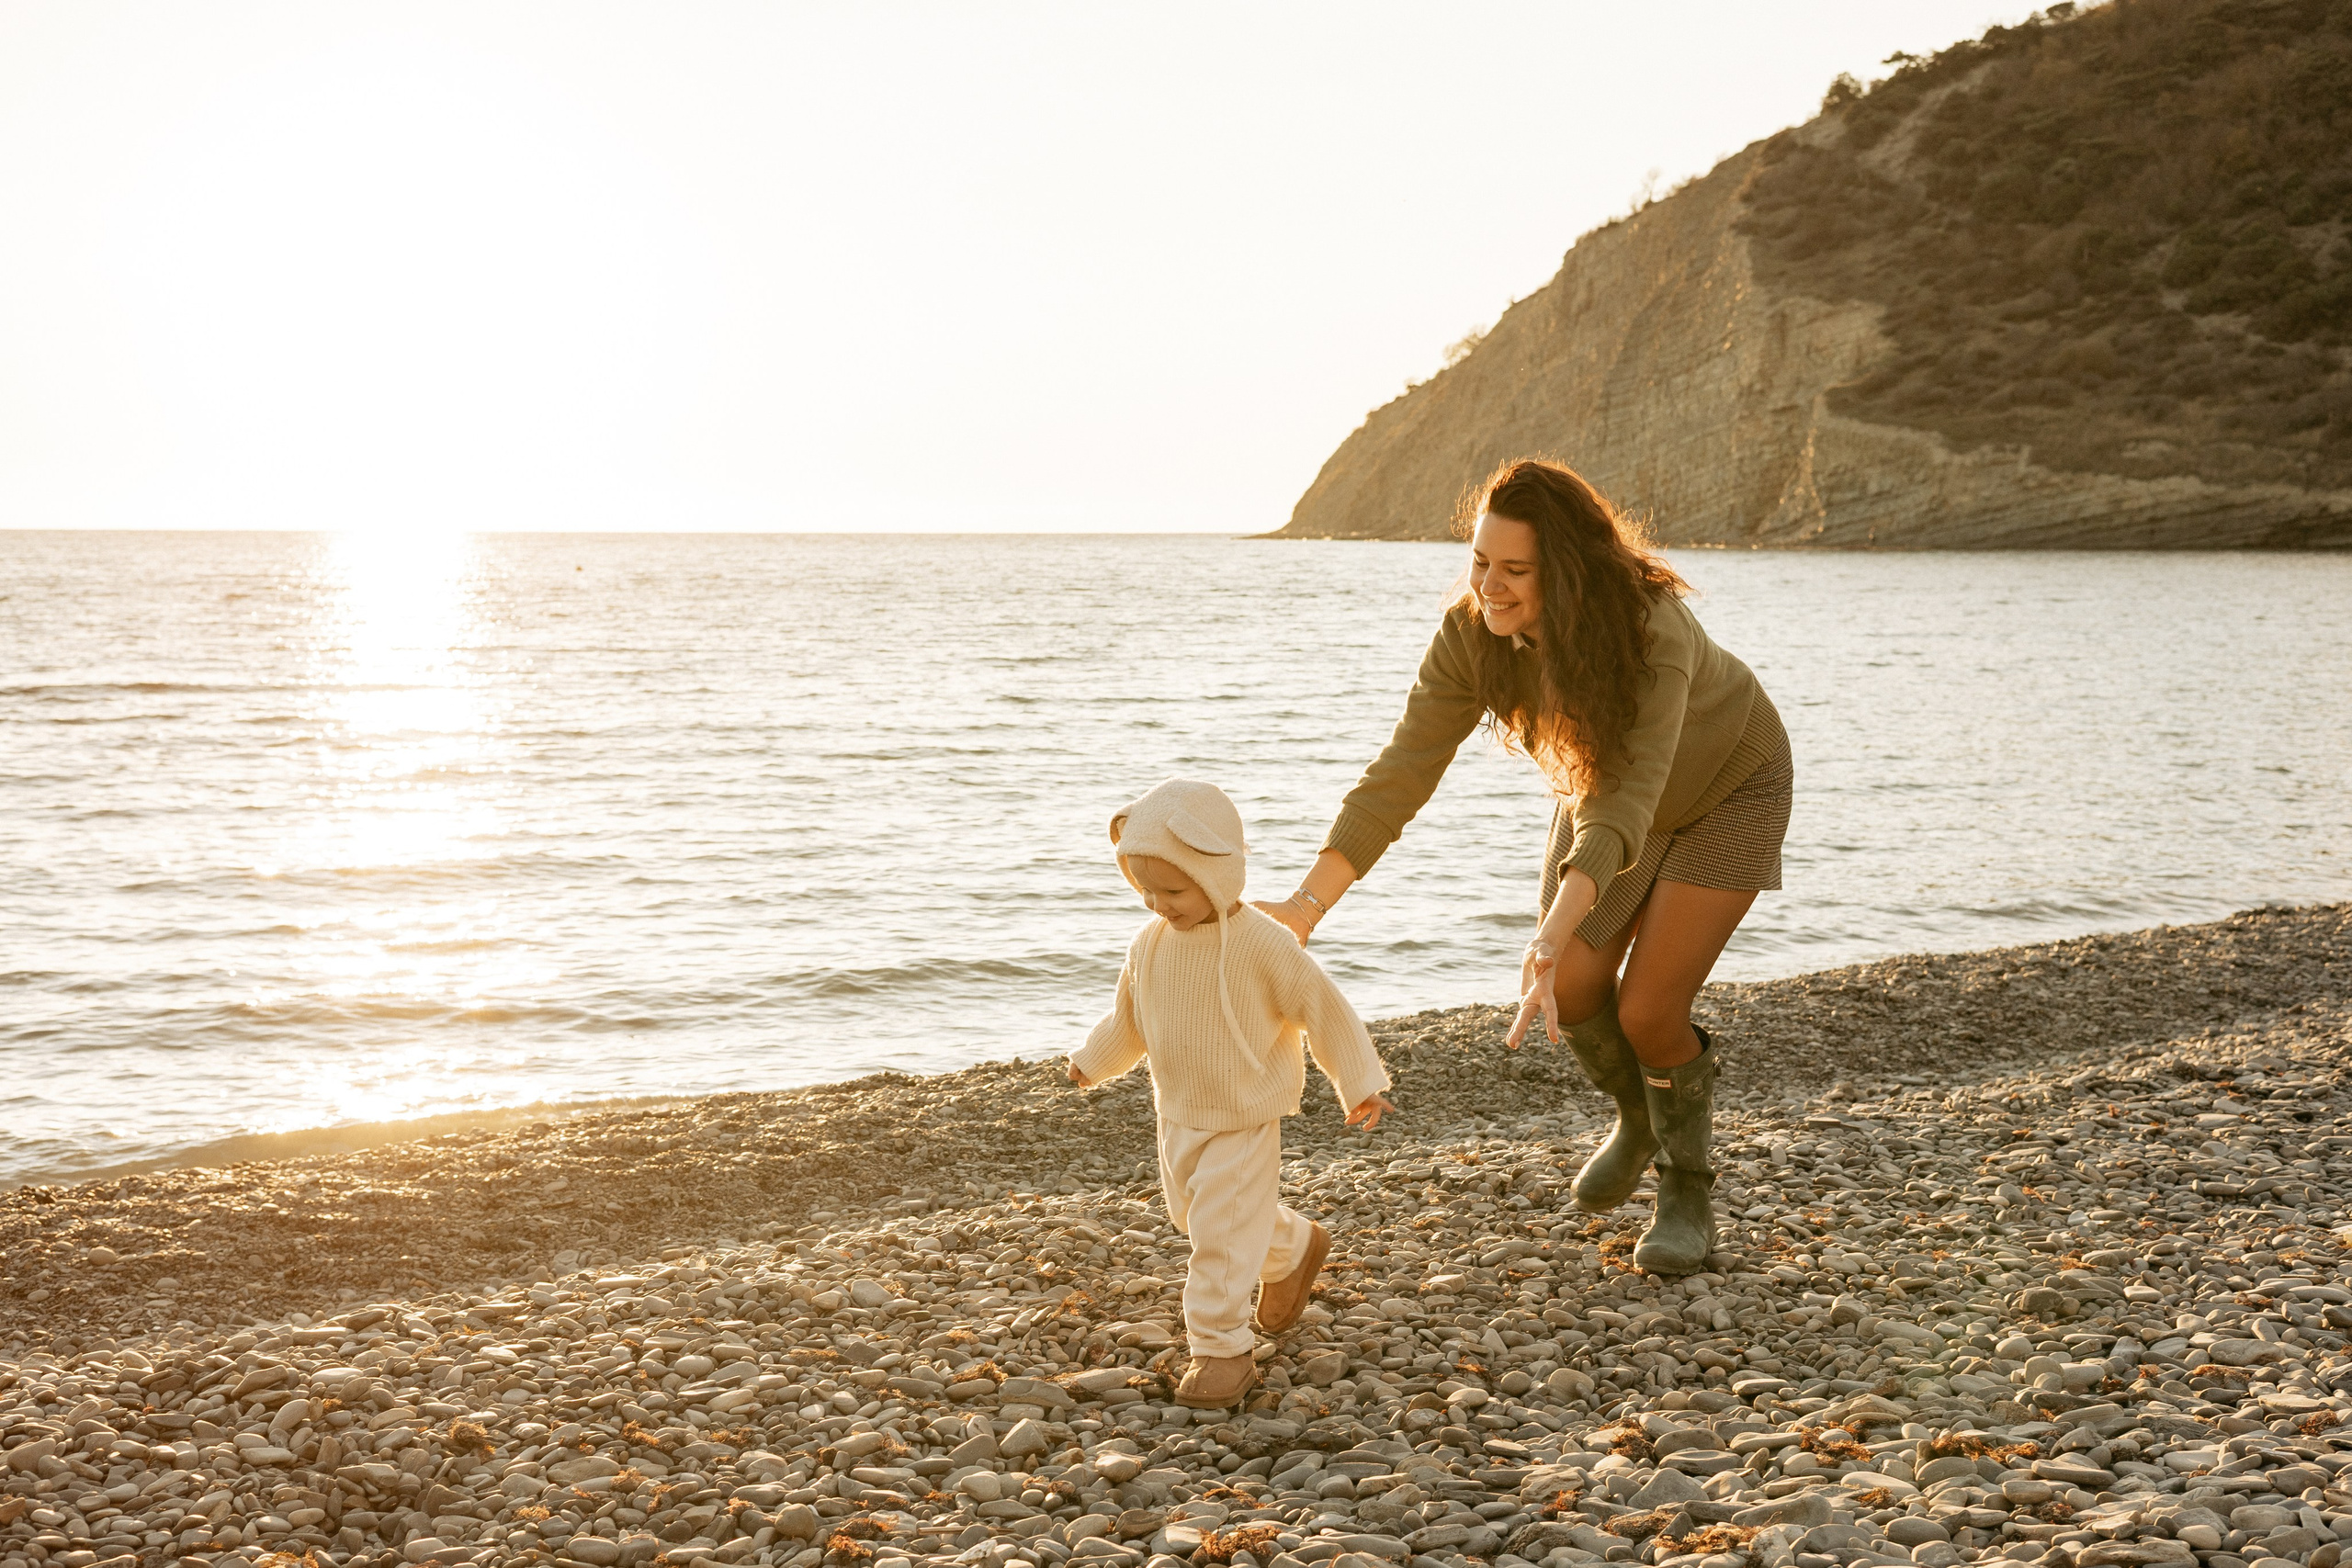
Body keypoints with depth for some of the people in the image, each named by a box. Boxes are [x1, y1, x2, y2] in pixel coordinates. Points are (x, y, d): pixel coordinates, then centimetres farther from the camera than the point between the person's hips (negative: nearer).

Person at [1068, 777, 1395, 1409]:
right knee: (1192, 1212, 23)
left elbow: (1322, 1009, -14)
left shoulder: (1262, 944, -23)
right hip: (1179, 1117, 7)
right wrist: (1093, 1061, 22)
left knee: (1223, 1230, -8)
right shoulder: (1151, 942, -6)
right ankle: (1295, 1247, 47)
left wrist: (1359, 1084, -9)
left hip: (1244, 1122, -7)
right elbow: (1129, 1013, 13)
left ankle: (1222, 1350, 5)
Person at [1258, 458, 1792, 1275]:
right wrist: (1307, 902, -40)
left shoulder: (1652, 630, -42)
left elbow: (1627, 803, -49)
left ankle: (1689, 1190, 15)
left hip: (1726, 787, -4)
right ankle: (1637, 1120, 26)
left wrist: (1553, 935, -63)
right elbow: (1400, 775, -29)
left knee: (1648, 1012, -12)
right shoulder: (1470, 633, -27)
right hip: (1606, 784, 5)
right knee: (1571, 992, -7)